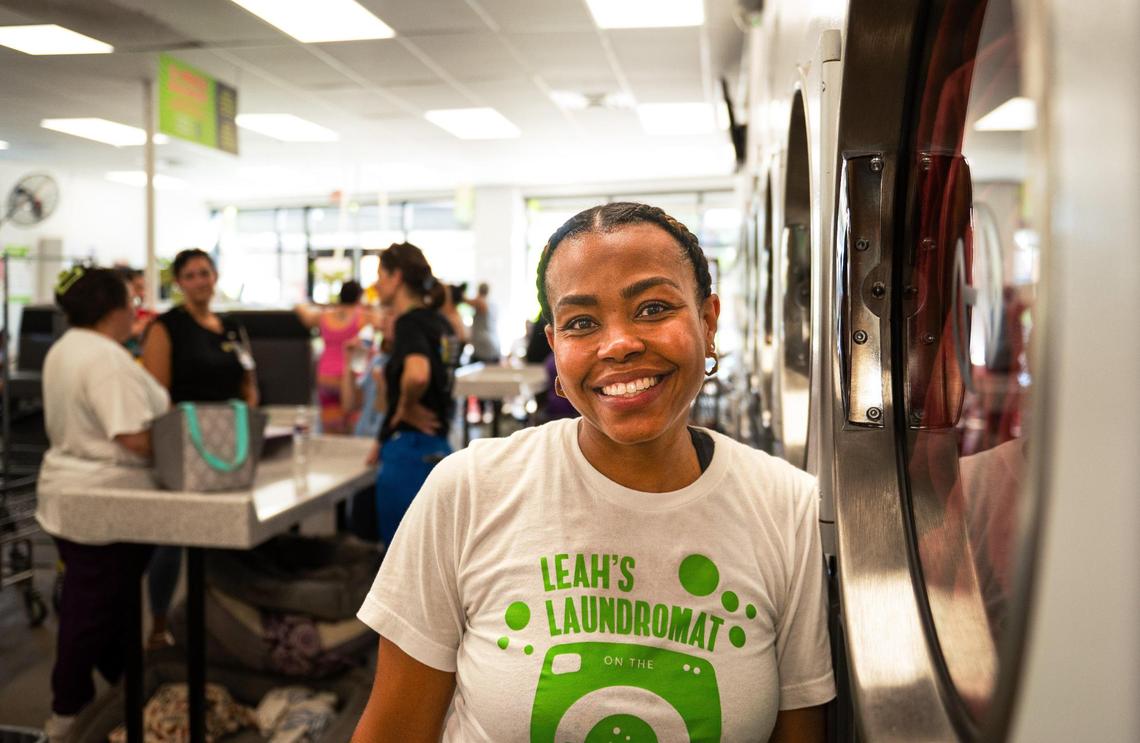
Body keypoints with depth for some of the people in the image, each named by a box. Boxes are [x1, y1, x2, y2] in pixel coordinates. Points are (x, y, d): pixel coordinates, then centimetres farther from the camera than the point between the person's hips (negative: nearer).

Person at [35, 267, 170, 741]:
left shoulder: (63, 349, 11)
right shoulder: (107, 359, -21)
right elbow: (135, 438, -28)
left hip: (70, 492, 10)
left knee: (92, 601, 17)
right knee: (95, 607, 2)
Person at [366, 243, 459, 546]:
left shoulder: (410, 322, -14)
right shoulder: (438, 323, 13)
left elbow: (417, 374, -36)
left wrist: (406, 407, -15)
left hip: (409, 457, -9)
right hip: (437, 452, 9)